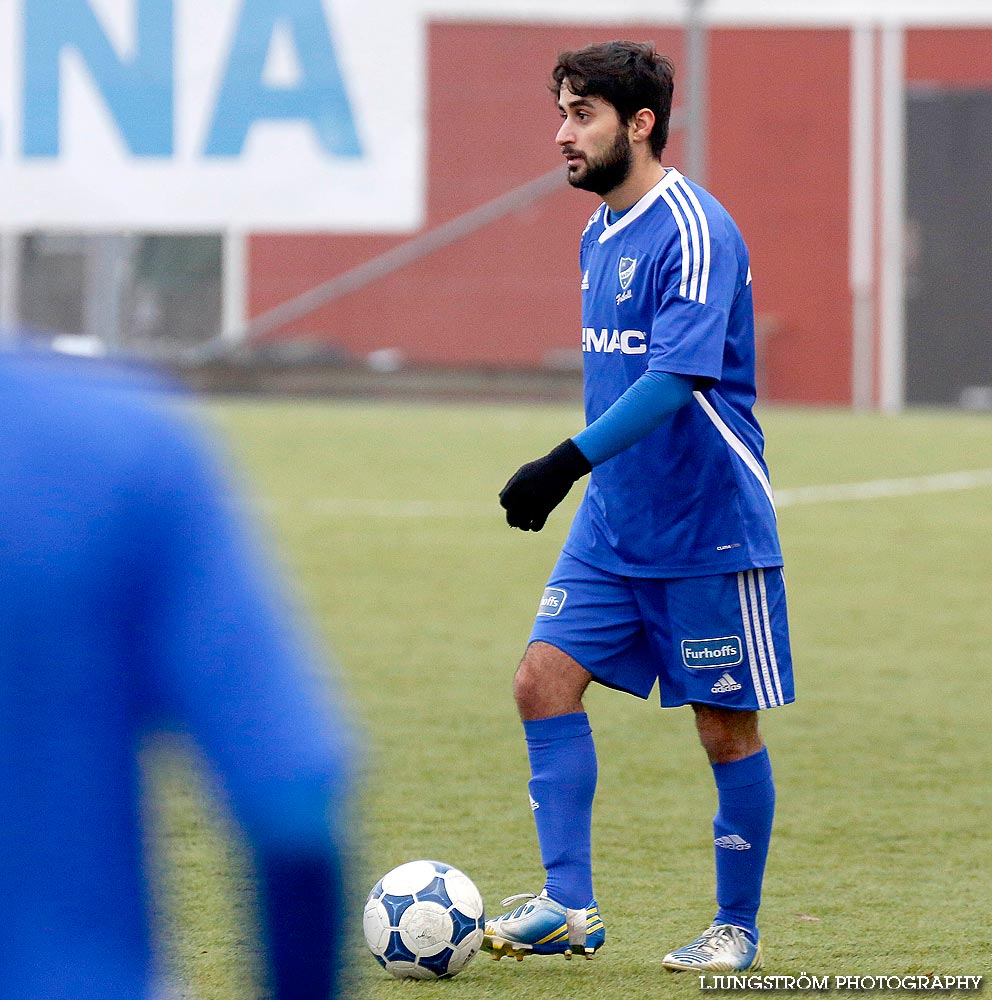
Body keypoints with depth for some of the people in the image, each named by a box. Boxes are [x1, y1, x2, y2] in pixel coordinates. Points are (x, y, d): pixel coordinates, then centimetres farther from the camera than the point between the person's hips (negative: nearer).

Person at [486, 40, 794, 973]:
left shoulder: (695, 232, -17)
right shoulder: (601, 232, 11)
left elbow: (677, 376, -27)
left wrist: (570, 461, -35)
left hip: (708, 528, -8)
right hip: (613, 523, 8)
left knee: (727, 729, 2)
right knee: (545, 679, -6)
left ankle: (737, 930, 15)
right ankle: (568, 906, -3)